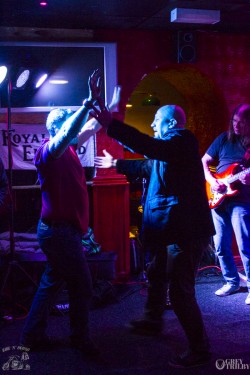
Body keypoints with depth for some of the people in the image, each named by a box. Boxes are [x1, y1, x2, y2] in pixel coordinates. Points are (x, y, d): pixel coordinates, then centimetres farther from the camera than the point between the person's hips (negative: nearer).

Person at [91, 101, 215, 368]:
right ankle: (153, 320, 45)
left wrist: (111, 124, -37)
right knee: (157, 275, 24)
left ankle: (199, 350, 8)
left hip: (184, 230, -11)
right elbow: (150, 163, 30)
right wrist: (117, 164, 30)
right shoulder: (172, 145, 17)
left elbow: (152, 148, -33)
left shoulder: (183, 139, -14)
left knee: (180, 291, -5)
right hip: (174, 228, 11)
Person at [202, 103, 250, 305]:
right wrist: (212, 181, -5)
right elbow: (204, 162, 11)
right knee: (221, 246, 10)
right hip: (218, 199, 4)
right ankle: (232, 281, 27)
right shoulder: (224, 138, 8)